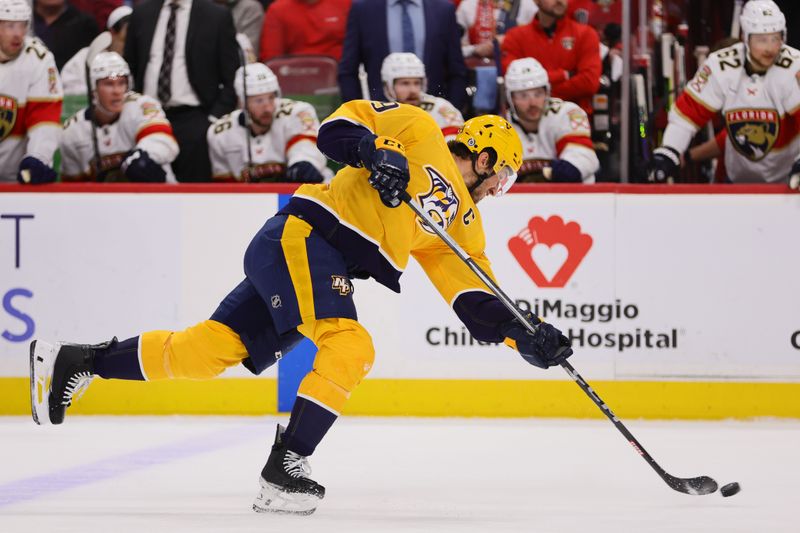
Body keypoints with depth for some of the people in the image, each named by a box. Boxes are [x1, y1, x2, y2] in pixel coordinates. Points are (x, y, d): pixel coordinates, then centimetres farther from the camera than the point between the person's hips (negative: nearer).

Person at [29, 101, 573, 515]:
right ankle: (283, 469, -26)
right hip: (300, 238, -8)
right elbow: (340, 124, -4)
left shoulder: (463, 224, 20)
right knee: (349, 347, -23)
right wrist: (375, 151, -20)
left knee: (208, 350, 2)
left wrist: (528, 336, 1)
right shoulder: (419, 133, 1)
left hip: (328, 269, 8)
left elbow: (479, 302, 13)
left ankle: (75, 362, 11)